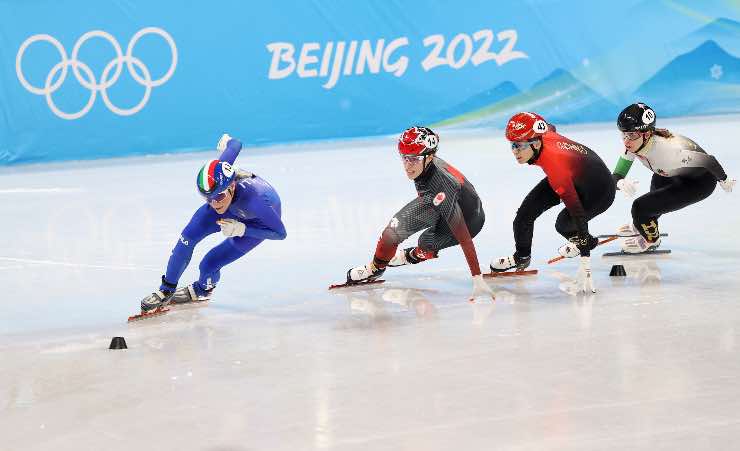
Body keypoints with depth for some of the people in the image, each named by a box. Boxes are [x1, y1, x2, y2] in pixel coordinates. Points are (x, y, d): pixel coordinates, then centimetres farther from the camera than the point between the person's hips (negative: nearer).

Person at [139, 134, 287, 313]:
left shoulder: (255, 200, -46)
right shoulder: (219, 169, -37)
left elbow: (280, 233, -30)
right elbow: (235, 144, -15)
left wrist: (240, 229, -39)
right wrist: (226, 141, 10)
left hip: (257, 221, -4)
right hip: (232, 206, 4)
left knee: (209, 265, -7)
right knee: (188, 237, -10)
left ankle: (203, 290, 32)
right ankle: (167, 290, 13)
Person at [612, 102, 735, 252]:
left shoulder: (666, 149, -39)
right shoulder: (633, 143, -18)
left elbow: (709, 160, -26)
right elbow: (616, 176, -14)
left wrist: (724, 180, -7)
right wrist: (621, 183, -40)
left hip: (701, 182, -8)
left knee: (640, 207, -16)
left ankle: (651, 240, 15)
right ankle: (643, 225, 62)